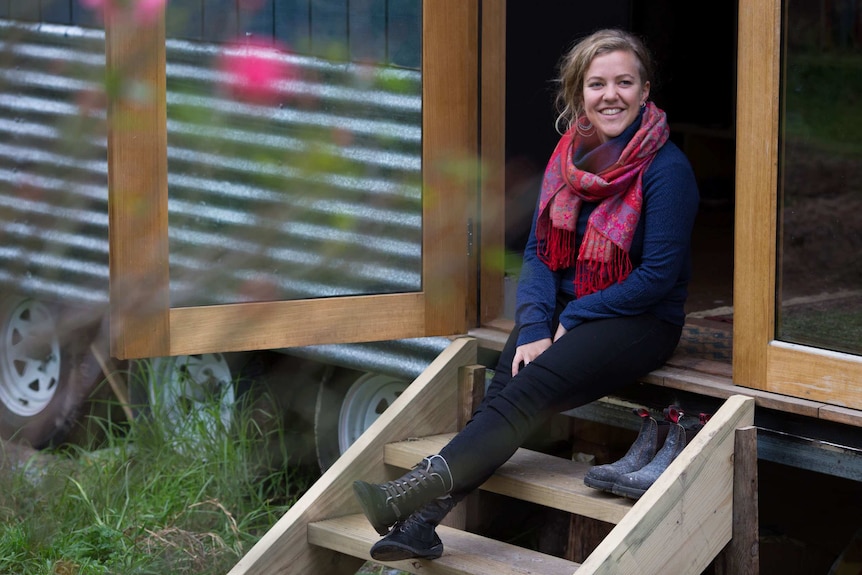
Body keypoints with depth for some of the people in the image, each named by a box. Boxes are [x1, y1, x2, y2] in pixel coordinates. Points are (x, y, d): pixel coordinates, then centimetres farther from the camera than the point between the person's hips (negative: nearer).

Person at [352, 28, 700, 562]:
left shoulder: (667, 168, -12)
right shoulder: (569, 157, 7)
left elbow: (658, 275, -14)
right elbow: (539, 252, 6)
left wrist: (571, 319, -12)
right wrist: (534, 328, -11)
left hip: (643, 321, -6)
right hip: (564, 312, 6)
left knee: (530, 389, -28)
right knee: (504, 387, -23)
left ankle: (413, 493, -43)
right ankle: (423, 522, -36)